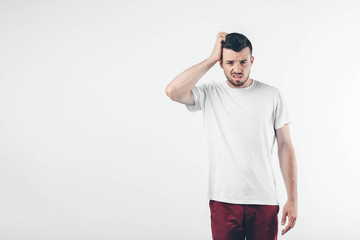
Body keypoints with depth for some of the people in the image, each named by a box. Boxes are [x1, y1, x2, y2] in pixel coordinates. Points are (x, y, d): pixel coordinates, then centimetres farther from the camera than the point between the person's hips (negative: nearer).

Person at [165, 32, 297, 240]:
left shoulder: (273, 96, 2)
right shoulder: (209, 94, 2)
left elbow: (285, 147, 3)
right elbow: (173, 91, -17)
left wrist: (293, 199, -1)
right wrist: (212, 58, -10)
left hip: (264, 201, 0)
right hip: (223, 200, 0)